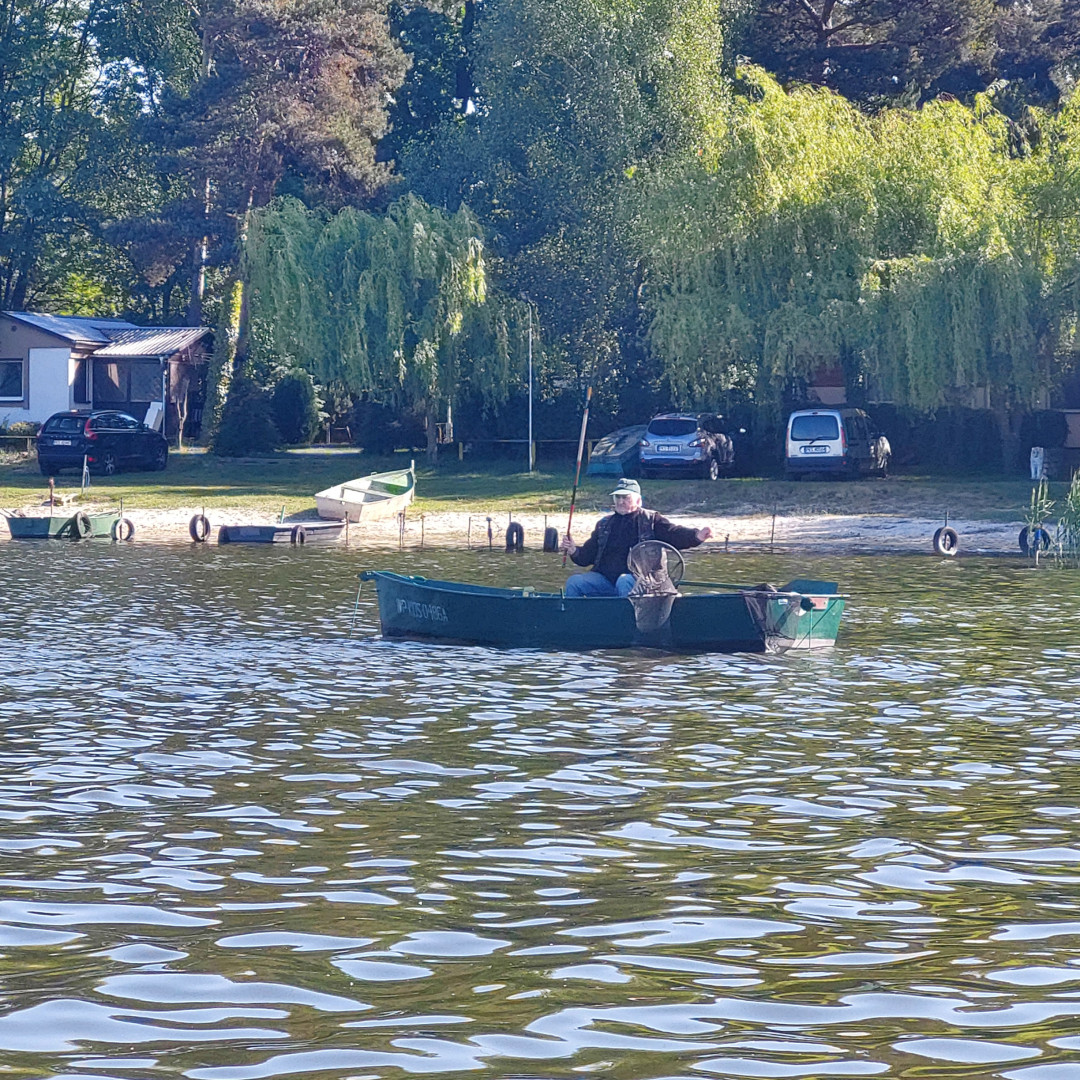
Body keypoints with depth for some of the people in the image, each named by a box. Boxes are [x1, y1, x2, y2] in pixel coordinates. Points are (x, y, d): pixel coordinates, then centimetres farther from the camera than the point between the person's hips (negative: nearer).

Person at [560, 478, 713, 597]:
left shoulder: (651, 520, 10)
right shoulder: (604, 524, 23)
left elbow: (673, 534, -5)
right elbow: (587, 556, 24)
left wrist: (696, 536, -25)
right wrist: (574, 551, 1)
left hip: (636, 578, -4)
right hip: (604, 577, 5)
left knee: (624, 582, -39)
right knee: (574, 582, -17)